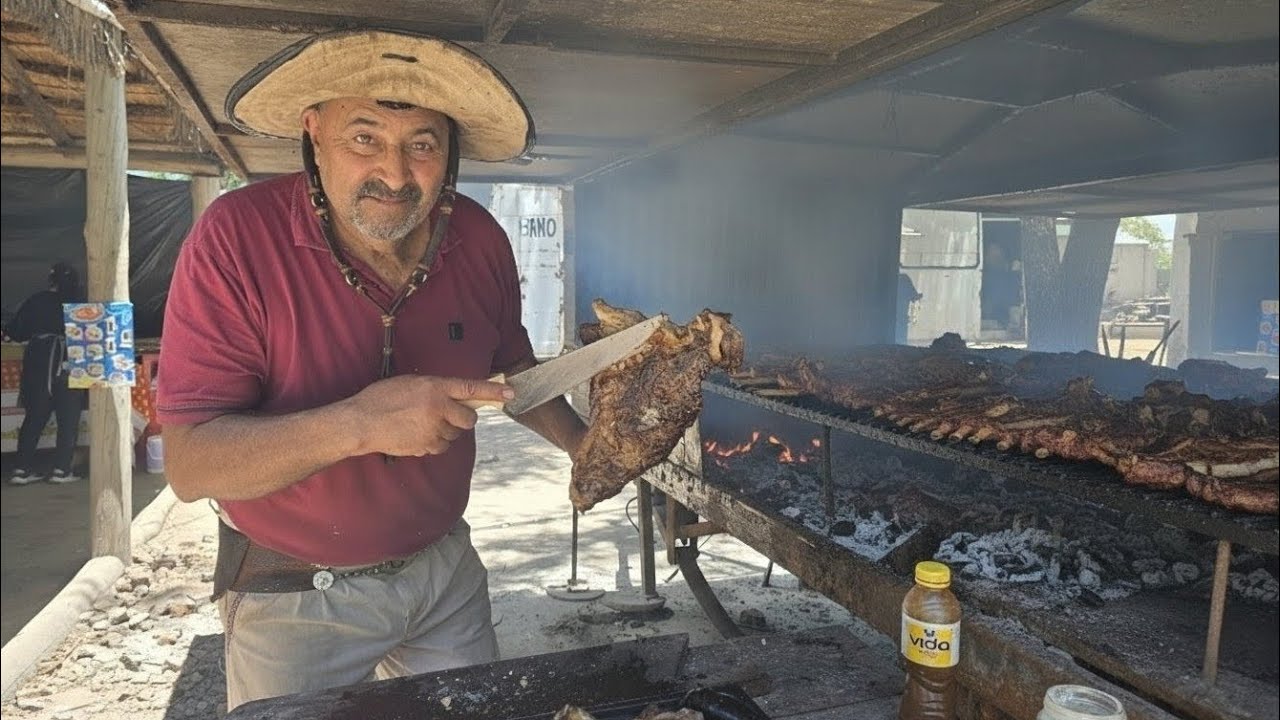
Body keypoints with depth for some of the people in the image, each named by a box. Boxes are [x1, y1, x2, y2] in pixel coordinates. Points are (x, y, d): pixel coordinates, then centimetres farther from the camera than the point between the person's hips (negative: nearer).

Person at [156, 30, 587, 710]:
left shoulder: (480, 240, -9)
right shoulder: (235, 237, -22)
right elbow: (190, 464, -25)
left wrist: (582, 445, -5)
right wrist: (358, 423, -39)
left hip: (445, 570, 4)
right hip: (290, 596, -3)